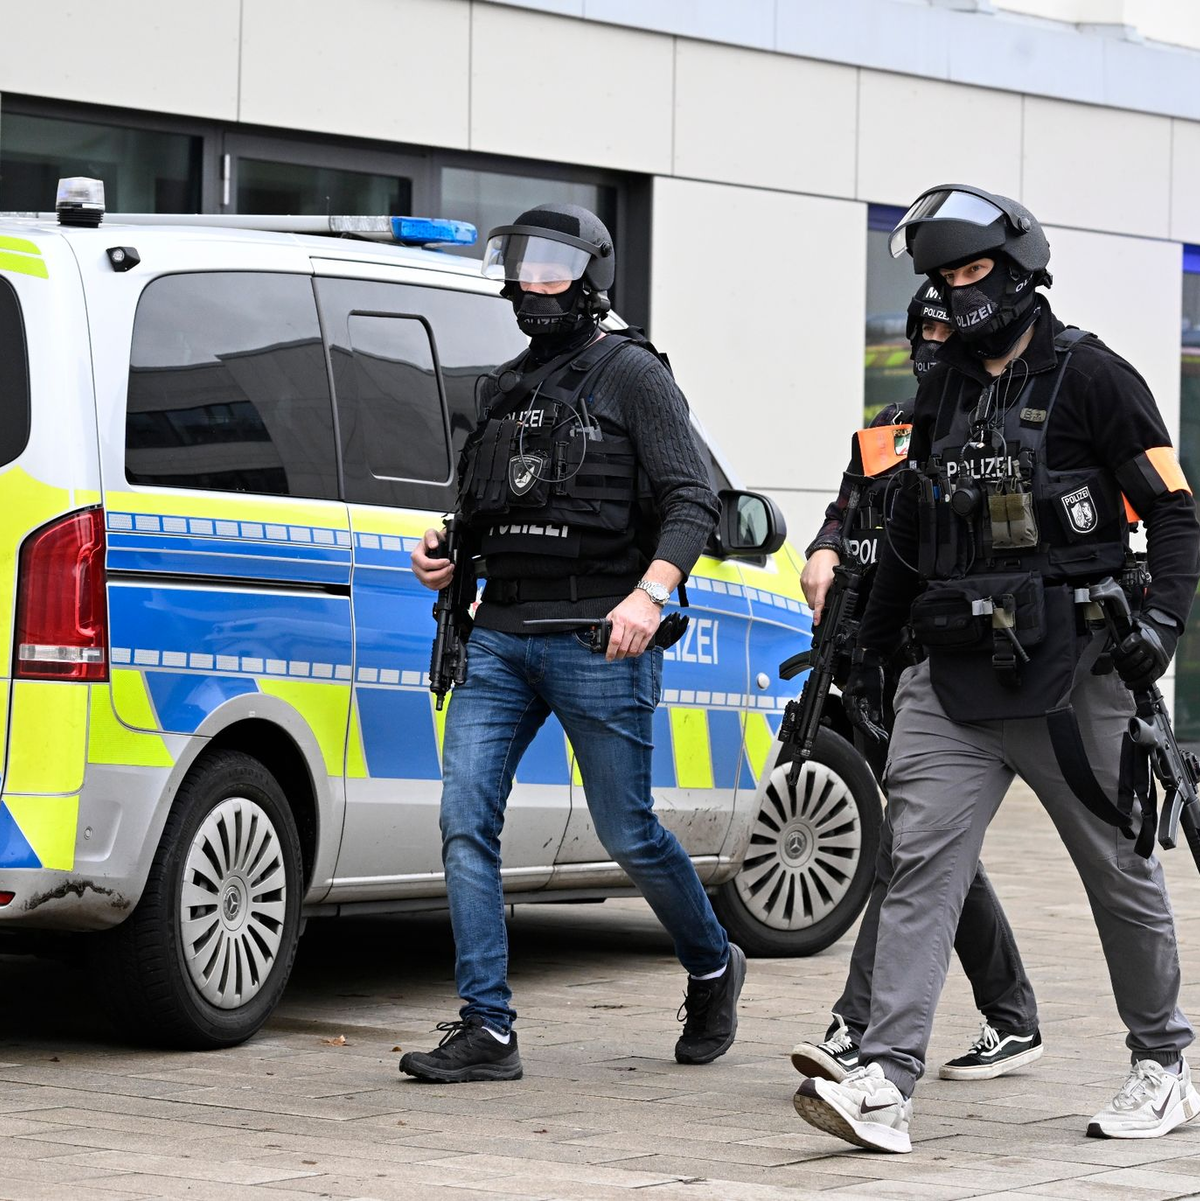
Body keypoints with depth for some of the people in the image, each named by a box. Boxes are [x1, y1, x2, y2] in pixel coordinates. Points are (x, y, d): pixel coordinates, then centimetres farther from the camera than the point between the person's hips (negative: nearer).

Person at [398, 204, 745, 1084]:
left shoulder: (631, 375, -2)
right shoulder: (505, 388, 18)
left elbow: (691, 501, -9)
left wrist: (651, 594, -23)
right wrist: (444, 552, 7)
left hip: (598, 646, -6)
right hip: (499, 637, 6)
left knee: (629, 835, 2)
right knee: (466, 821, -7)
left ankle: (713, 968, 29)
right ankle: (488, 1030, -6)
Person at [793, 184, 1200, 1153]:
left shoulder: (1090, 378, -3)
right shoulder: (945, 391, 16)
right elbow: (912, 530, 25)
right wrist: (869, 646, 25)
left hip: (1067, 671, -5)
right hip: (954, 674, 5)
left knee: (1120, 870, 6)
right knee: (921, 863, -8)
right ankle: (885, 1083, -16)